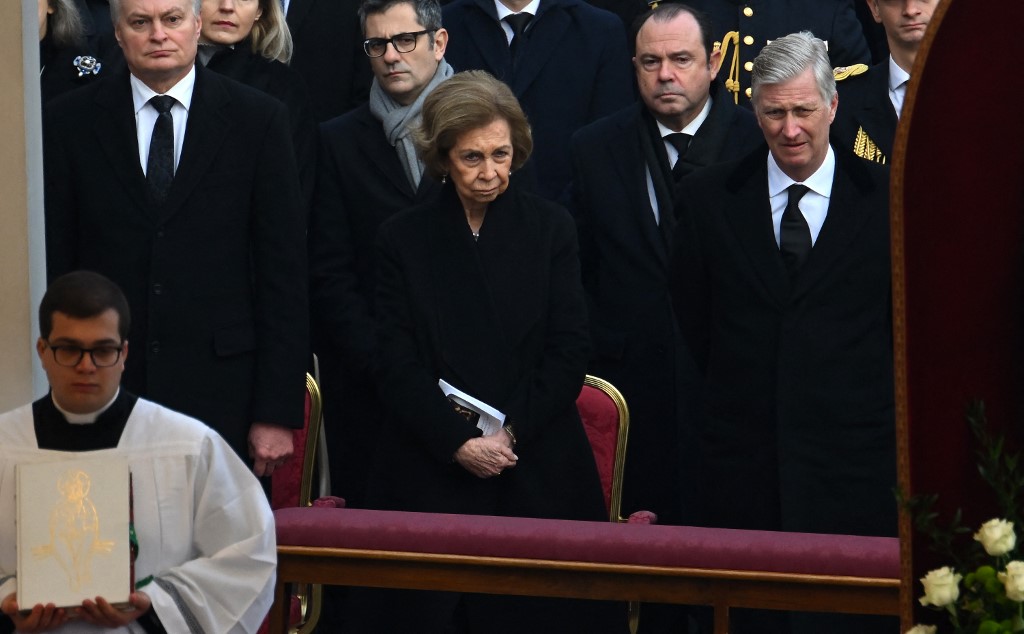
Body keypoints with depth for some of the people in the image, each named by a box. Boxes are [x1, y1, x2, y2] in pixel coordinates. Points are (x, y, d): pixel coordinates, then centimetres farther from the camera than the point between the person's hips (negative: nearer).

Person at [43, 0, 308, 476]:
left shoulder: (258, 120, 2)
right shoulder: (71, 122, 5)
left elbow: (284, 274, 1)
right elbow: (52, 268, 6)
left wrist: (277, 411, -4)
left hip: (221, 394, -1)